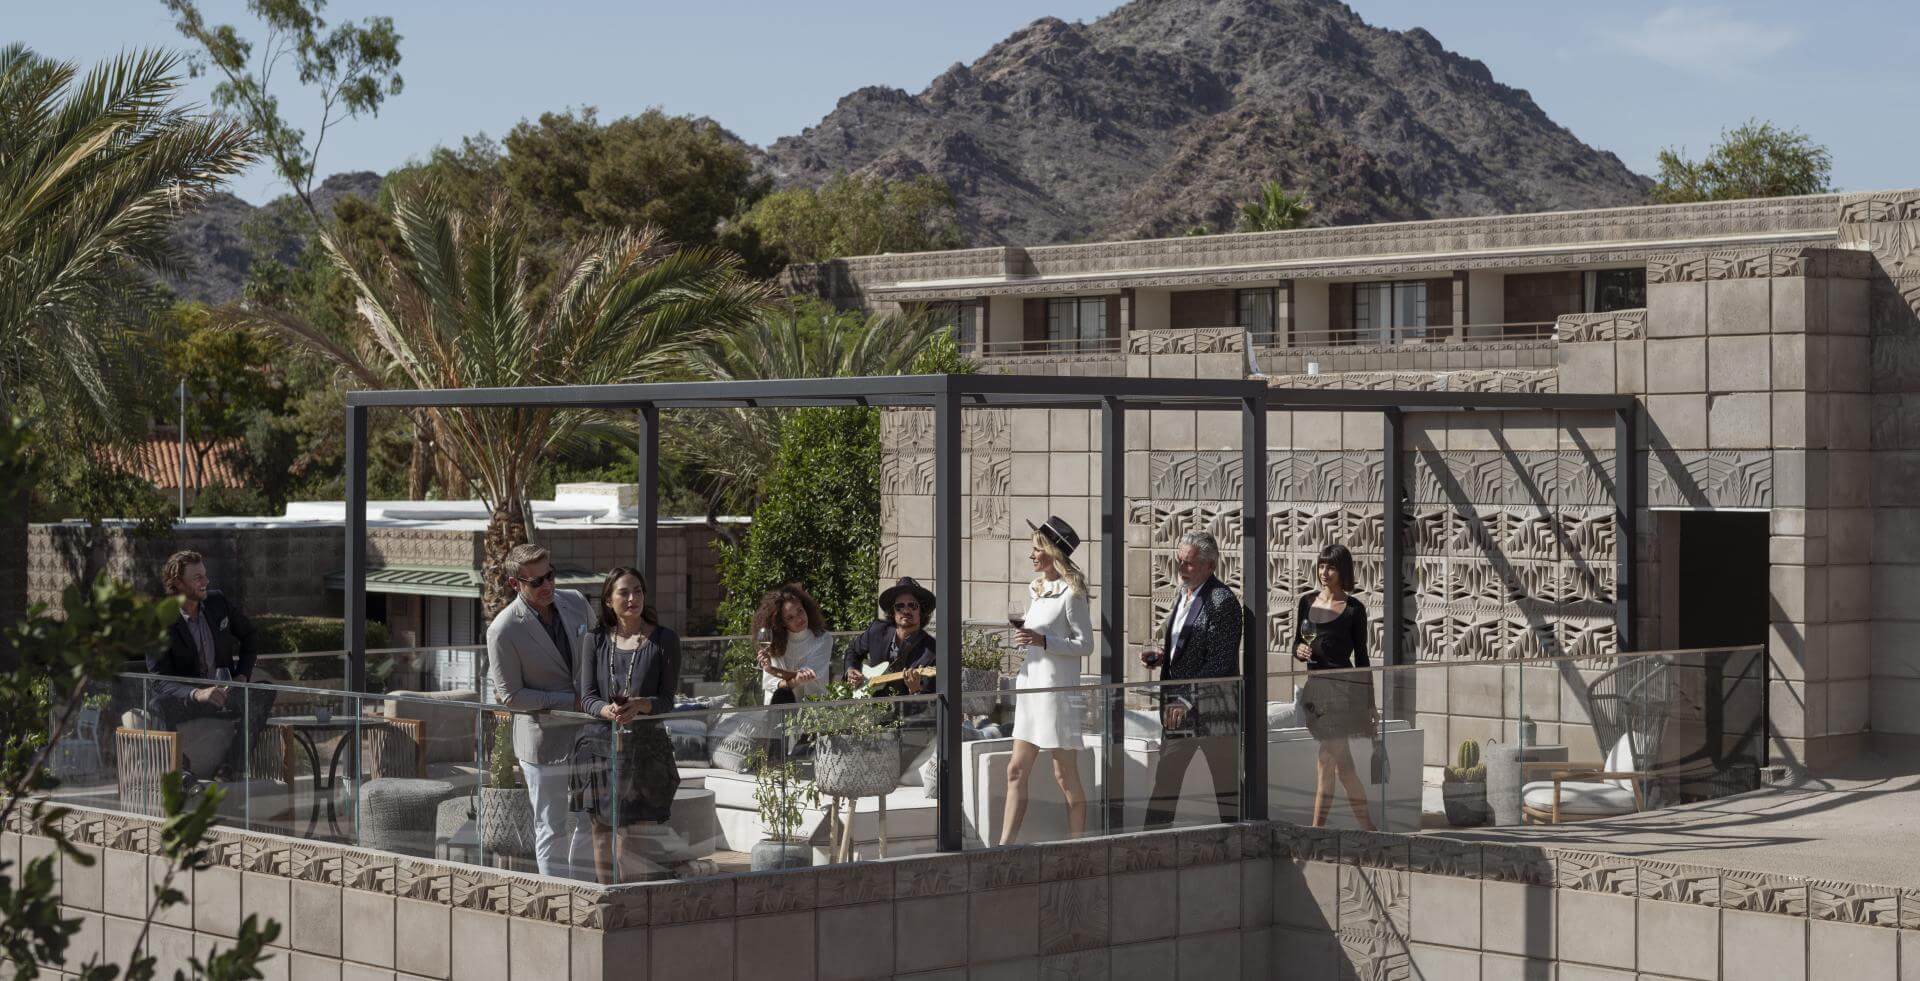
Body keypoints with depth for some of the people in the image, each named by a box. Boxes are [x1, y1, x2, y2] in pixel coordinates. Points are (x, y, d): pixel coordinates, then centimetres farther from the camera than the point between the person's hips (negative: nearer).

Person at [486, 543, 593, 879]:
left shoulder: (575, 602, -1)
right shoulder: (503, 630, -18)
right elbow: (509, 696, -14)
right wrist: (570, 701, -16)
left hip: (586, 735, 6)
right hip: (544, 741, -6)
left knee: (588, 824, 14)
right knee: (553, 829, 3)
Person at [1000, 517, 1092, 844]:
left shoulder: (1071, 592, -11)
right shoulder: (1036, 589, 14)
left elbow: (1085, 643, -12)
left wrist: (1042, 640, -20)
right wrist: (1024, 634, 5)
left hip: (1058, 689, -9)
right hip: (1031, 686, 9)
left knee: (1066, 777, -2)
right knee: (1016, 771, 6)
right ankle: (1005, 846, 8)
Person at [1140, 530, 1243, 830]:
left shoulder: (1222, 600, -14)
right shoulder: (1182, 595, 13)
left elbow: (1220, 661, -19)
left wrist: (1187, 700, -23)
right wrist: (1159, 653, 5)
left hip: (1212, 707, -8)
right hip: (1179, 706, 8)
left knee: (1227, 787, 1)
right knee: (1164, 783, 7)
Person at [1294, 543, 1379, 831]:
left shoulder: (1354, 609, -2)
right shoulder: (1307, 602, 10)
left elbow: (1361, 657, 0)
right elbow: (1297, 645, 15)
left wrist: (1370, 704, 0)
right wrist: (1300, 651, -10)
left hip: (1342, 687, -5)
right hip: (1315, 685, 5)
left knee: (1328, 757, -9)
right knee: (1341, 761, 9)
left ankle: (1317, 827, -5)